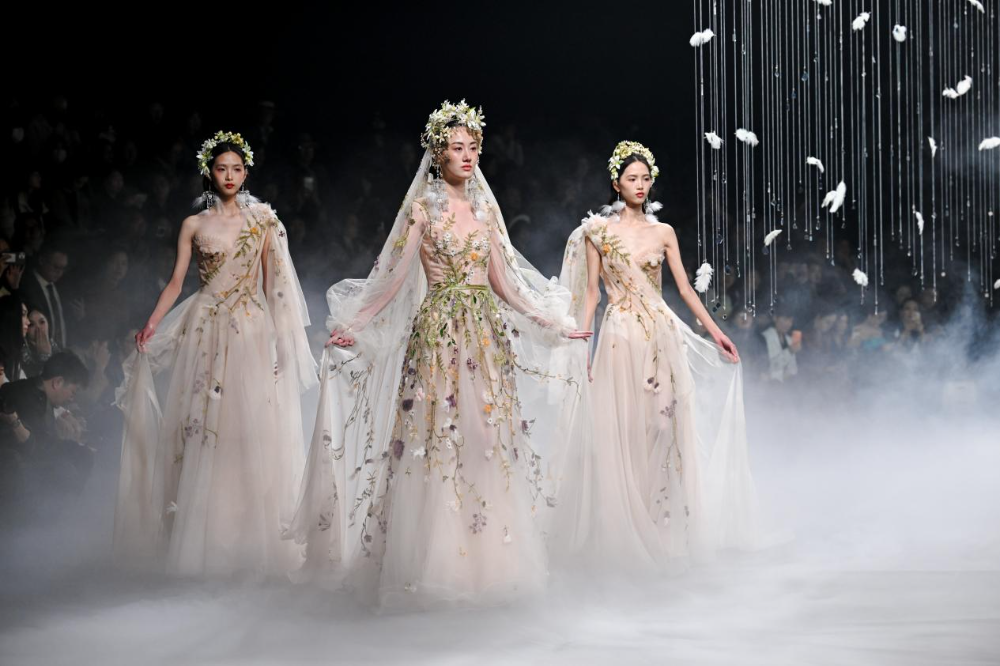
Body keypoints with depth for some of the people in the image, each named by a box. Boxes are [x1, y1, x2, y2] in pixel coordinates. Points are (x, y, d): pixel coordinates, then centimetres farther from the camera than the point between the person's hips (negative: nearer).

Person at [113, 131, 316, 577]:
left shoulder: (262, 220, 8)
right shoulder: (194, 225, 7)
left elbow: (272, 279, 9)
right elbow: (176, 281, 4)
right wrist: (152, 323, -9)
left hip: (250, 331, 0)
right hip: (206, 331, 0)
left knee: (251, 429, -3)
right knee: (202, 428, -3)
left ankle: (253, 539, 3)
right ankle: (202, 537, 3)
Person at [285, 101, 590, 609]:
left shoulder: (485, 208, 12)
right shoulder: (423, 207, -1)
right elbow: (395, 277, -6)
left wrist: (554, 325, 17)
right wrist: (355, 324, -17)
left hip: (486, 337, 5)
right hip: (439, 333, -5)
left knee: (488, 443, 4)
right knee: (438, 444, -6)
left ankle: (485, 561, 12)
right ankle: (435, 567, 0)